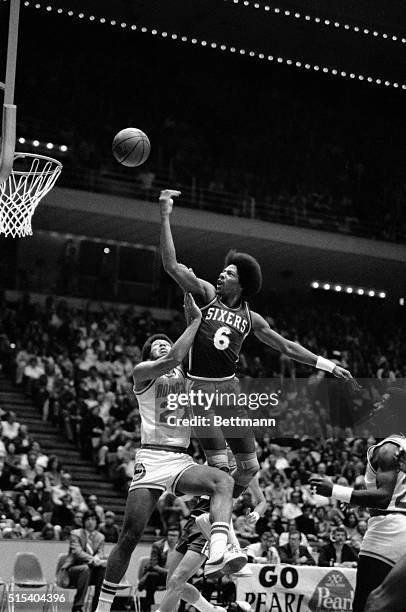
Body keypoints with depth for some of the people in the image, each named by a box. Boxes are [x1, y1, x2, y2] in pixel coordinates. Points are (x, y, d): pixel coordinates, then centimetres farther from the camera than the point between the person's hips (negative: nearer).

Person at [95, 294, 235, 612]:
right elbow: (172, 361, -14)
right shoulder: (143, 372, 5)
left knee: (223, 481, -30)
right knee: (130, 536, -3)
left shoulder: (187, 374, 21)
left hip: (182, 460, 3)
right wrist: (195, 319, -10)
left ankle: (219, 548, -50)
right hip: (152, 457, -3)